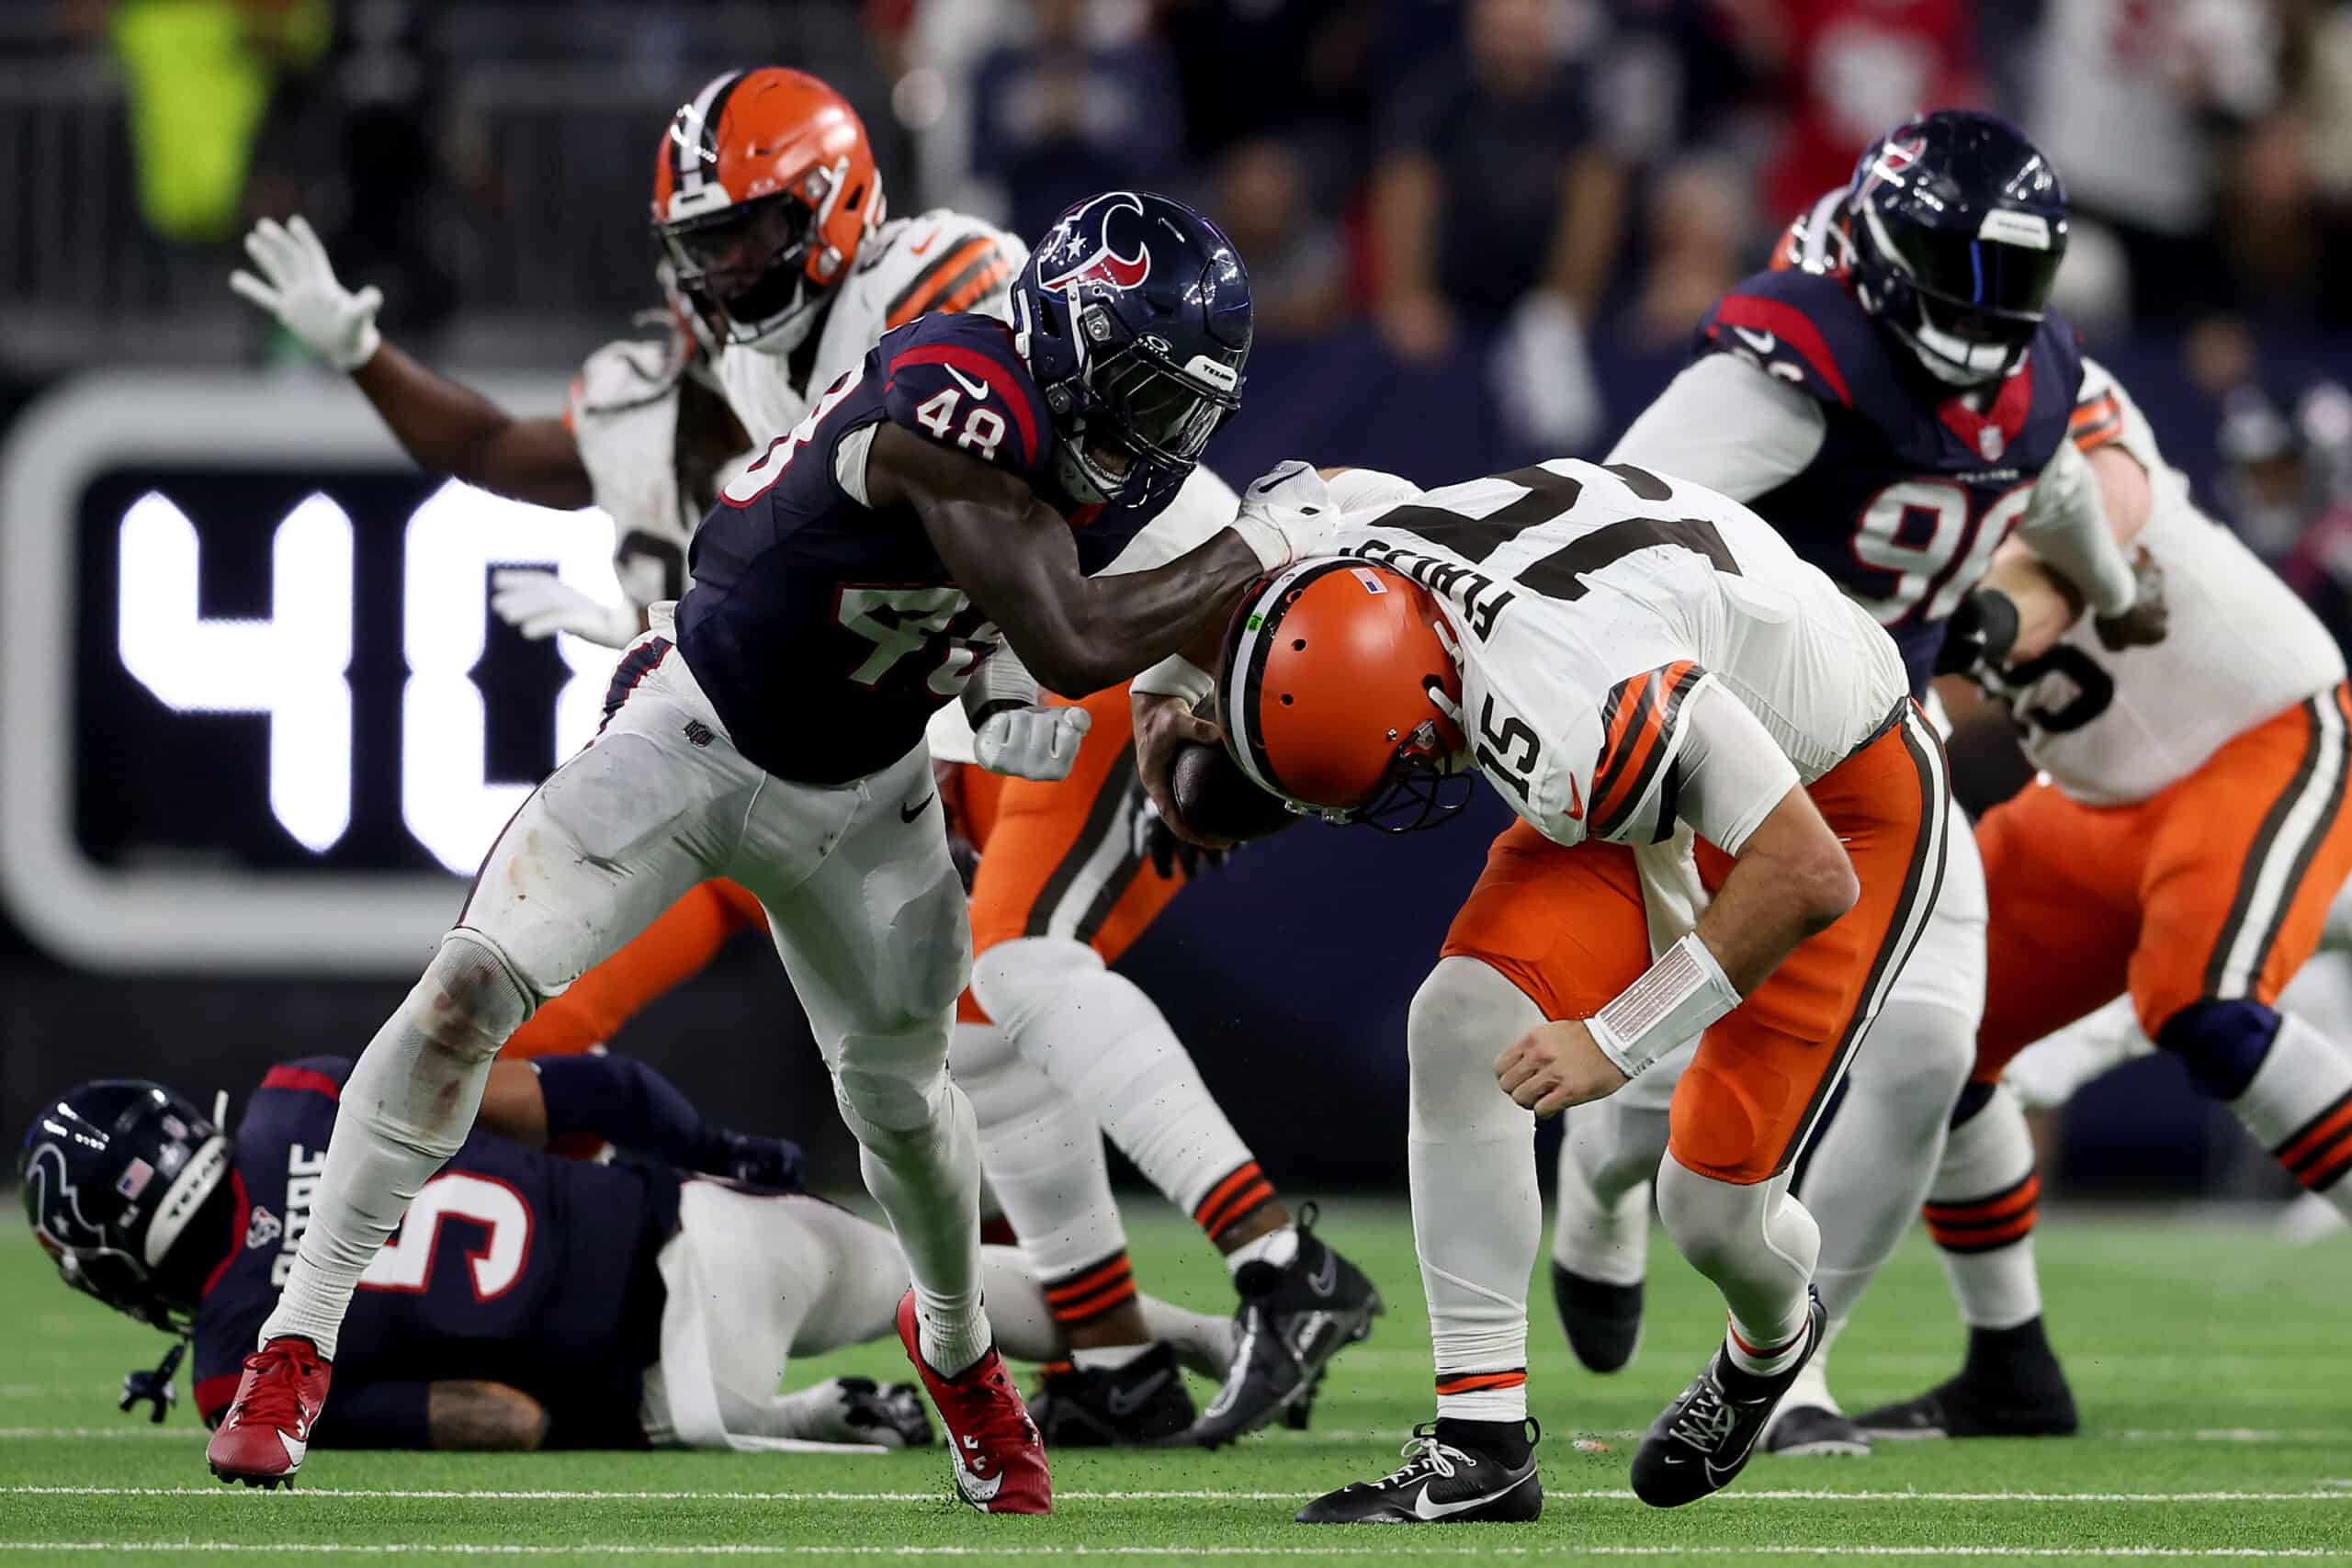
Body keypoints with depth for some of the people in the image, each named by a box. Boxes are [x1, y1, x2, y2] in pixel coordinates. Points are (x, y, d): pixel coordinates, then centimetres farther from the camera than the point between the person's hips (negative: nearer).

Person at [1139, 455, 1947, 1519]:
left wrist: (1616, 1043, -31)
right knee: (1461, 1023, -14)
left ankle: (1773, 1345, 34)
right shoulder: (1354, 539, -19)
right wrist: (1168, 686, 7)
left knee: (1713, 1203, -6)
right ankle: (1480, 1443, -8)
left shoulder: (1572, 723, -44)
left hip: (1835, 806, -7)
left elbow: (1807, 879, -38)